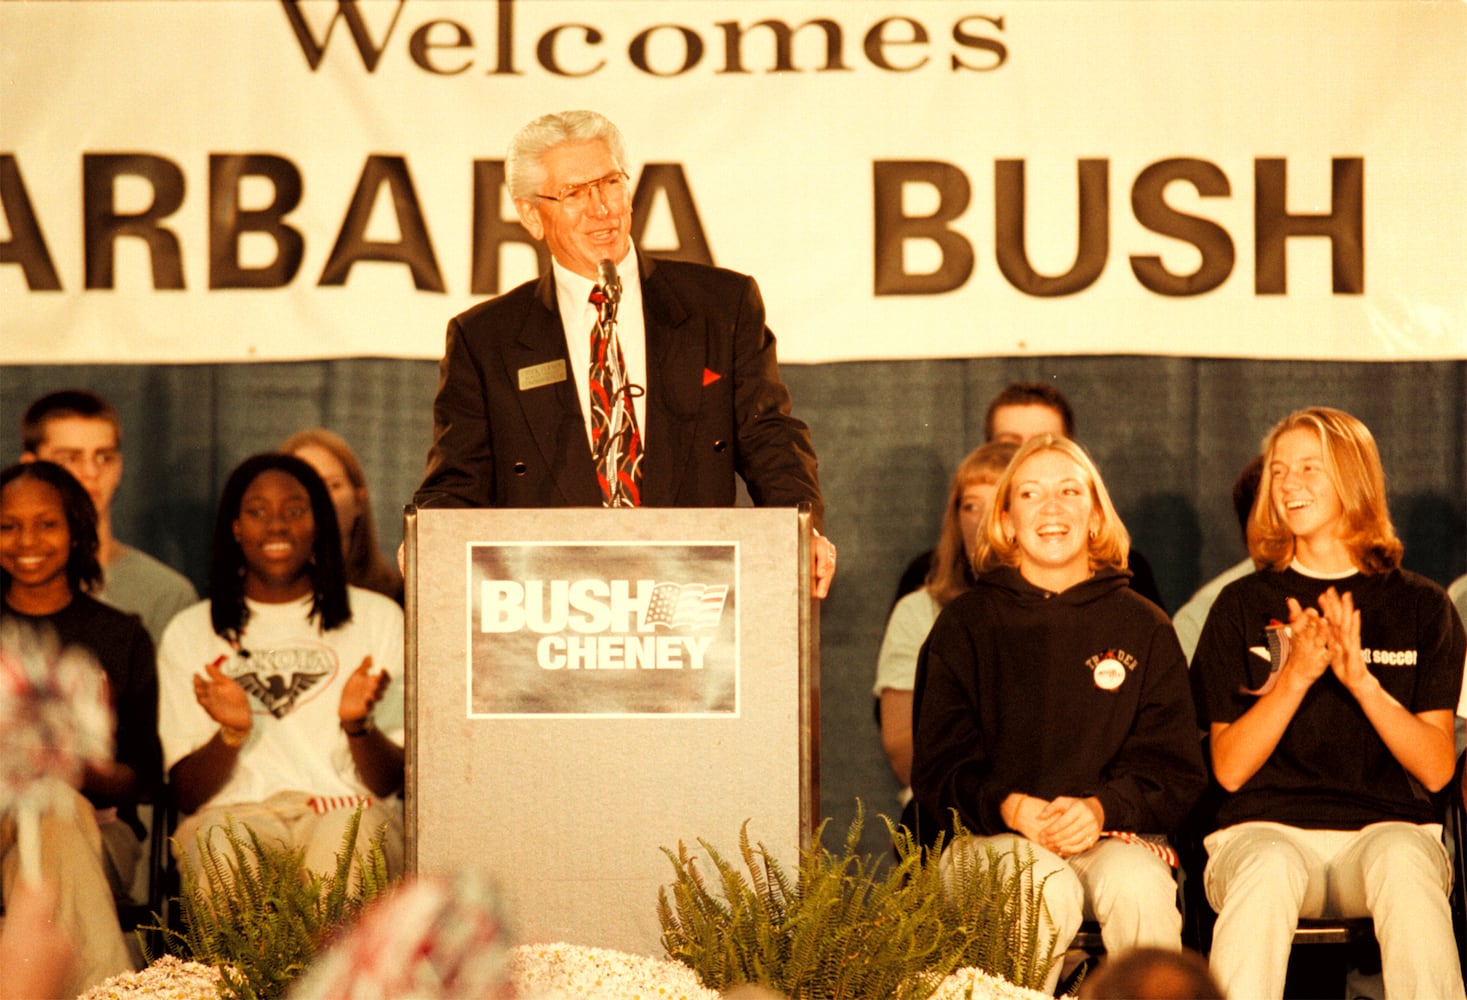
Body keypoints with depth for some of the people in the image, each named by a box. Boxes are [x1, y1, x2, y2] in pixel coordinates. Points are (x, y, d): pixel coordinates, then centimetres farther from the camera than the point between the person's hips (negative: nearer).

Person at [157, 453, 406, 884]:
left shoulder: (378, 618, 15)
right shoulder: (189, 634, 16)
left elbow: (389, 783, 9)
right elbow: (186, 795, 9)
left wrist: (358, 724, -13)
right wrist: (232, 732, -11)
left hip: (348, 810, 0)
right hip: (230, 814, 0)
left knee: (344, 833, -37)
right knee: (233, 845, -37)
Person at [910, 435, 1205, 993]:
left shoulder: (1143, 628, 12)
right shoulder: (966, 625, 10)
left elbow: (1174, 770, 6)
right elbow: (939, 767, 5)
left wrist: (1101, 808, -14)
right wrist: (1013, 808, -16)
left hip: (1115, 829, 1)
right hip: (995, 833, -1)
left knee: (1138, 886, -33)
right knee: (1045, 891, -34)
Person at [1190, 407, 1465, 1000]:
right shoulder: (1244, 605, 13)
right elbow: (1229, 769, 6)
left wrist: (1361, 680, -11)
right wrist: (1294, 677, -9)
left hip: (1388, 824, 0)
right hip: (1265, 826, 0)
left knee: (1402, 861, -37)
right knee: (1269, 867, -37)